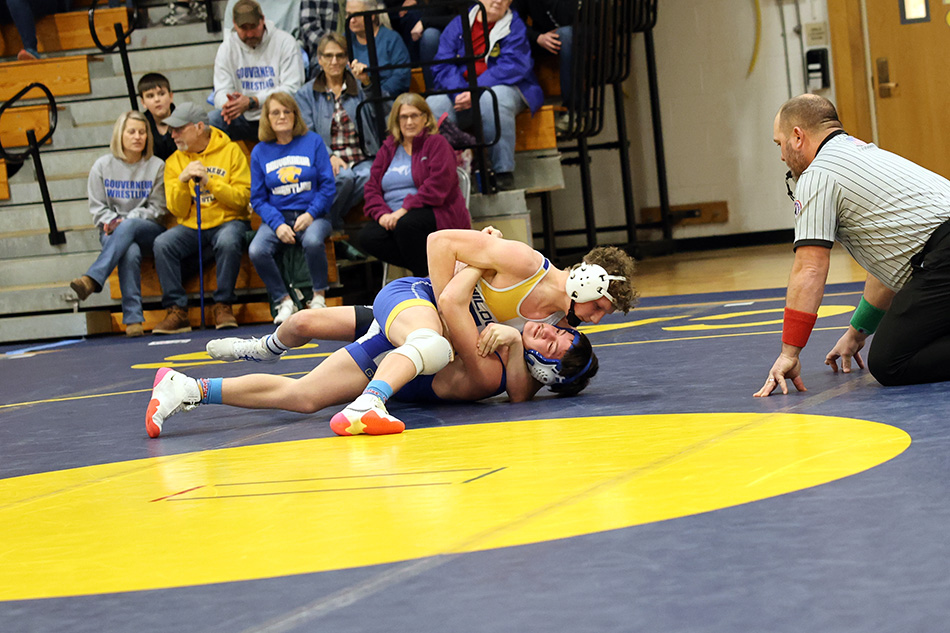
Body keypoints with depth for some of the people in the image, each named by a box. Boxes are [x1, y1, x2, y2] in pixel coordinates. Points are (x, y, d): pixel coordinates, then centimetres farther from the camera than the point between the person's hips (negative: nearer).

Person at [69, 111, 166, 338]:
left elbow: (157, 208, 2)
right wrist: (112, 221, -13)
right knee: (130, 253, -36)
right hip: (114, 232, 0)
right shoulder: (102, 166, 8)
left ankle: (92, 280, -49)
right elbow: (97, 207, 9)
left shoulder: (156, 166, 6)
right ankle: (133, 319, -43)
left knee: (129, 227, -38)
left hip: (148, 230, 0)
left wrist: (126, 221, -12)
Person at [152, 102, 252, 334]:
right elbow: (178, 211, 2)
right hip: (191, 227, 3)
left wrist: (209, 181, -19)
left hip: (228, 221, -3)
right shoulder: (174, 162, 7)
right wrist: (183, 180, -15)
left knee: (228, 242, -37)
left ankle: (223, 305, -21)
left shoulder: (231, 151, 0)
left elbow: (242, 198, -8)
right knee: (162, 244, -25)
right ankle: (177, 310, -21)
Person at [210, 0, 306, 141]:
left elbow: (291, 88, -11)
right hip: (244, 119, 3)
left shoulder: (285, 41, -4)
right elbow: (222, 92, 2)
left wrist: (252, 102, -23)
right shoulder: (227, 48, 6)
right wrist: (228, 103, -26)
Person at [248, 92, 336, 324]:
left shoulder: (313, 142, 3)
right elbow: (258, 198, 6)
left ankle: (319, 296, -13)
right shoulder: (260, 152, 7)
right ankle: (284, 301, -9)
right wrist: (277, 224, -11)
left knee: (312, 241, -36)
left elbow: (328, 185, 2)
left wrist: (311, 214, -13)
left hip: (311, 214, -2)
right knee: (256, 251, -28)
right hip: (277, 216, 2)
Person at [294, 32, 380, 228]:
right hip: (327, 162, -1)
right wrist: (330, 157, -16)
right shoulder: (306, 94, 14)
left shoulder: (359, 86, 16)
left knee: (369, 176, -35)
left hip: (361, 160, 1)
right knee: (344, 177, -35)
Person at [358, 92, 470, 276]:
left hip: (438, 216, -5)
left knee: (406, 224, -36)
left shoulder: (437, 144, 2)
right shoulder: (388, 149, 19)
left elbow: (437, 187, -12)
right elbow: (372, 188, 12)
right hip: (393, 218, 5)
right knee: (367, 236, -23)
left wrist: (405, 209, -20)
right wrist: (382, 214, -9)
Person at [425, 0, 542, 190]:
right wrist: (459, 92, -19)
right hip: (459, 91, 3)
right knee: (433, 105, -26)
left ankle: (503, 173, -31)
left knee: (491, 99, -38)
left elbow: (512, 66, -11)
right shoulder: (458, 25, 11)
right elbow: (443, 65, 1)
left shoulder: (515, 26, 3)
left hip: (505, 88, -3)